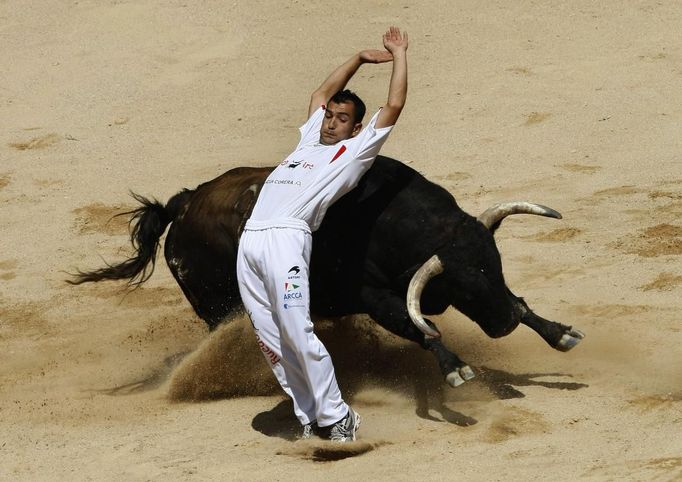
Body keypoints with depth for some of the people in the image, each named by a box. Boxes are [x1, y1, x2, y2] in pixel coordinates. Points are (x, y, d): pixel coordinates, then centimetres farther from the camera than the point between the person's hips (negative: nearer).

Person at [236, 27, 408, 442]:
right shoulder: (311, 139, 29)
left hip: (286, 237, -7)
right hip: (250, 243, 7)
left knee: (297, 335, -15)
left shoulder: (355, 151, 12)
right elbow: (322, 93, 42)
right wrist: (361, 58, 41)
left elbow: (394, 106, 10)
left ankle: (336, 417, -7)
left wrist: (399, 55, 21)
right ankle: (309, 417, 4)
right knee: (270, 341, 0)